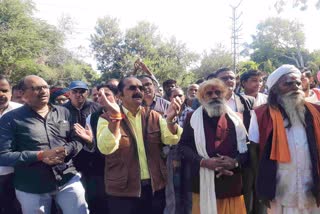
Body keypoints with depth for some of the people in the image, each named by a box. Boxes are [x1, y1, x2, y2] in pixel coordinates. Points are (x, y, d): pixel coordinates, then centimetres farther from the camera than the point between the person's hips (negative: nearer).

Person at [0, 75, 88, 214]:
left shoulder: (64, 112, 6)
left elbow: (78, 140, 6)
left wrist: (65, 151, -15)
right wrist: (40, 155, -19)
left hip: (68, 180, 2)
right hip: (31, 188, -2)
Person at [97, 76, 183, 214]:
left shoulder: (153, 116, 5)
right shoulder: (107, 118, -5)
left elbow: (171, 139, -8)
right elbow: (106, 148, -21)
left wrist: (170, 119, -27)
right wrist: (115, 117, -34)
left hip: (155, 188, 3)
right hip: (122, 191, -3)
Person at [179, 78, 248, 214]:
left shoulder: (236, 118, 8)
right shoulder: (193, 118, 3)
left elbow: (246, 147, 7)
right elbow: (183, 145, -1)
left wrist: (236, 161, -12)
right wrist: (203, 161, -14)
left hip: (232, 182, 2)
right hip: (204, 183, -1)